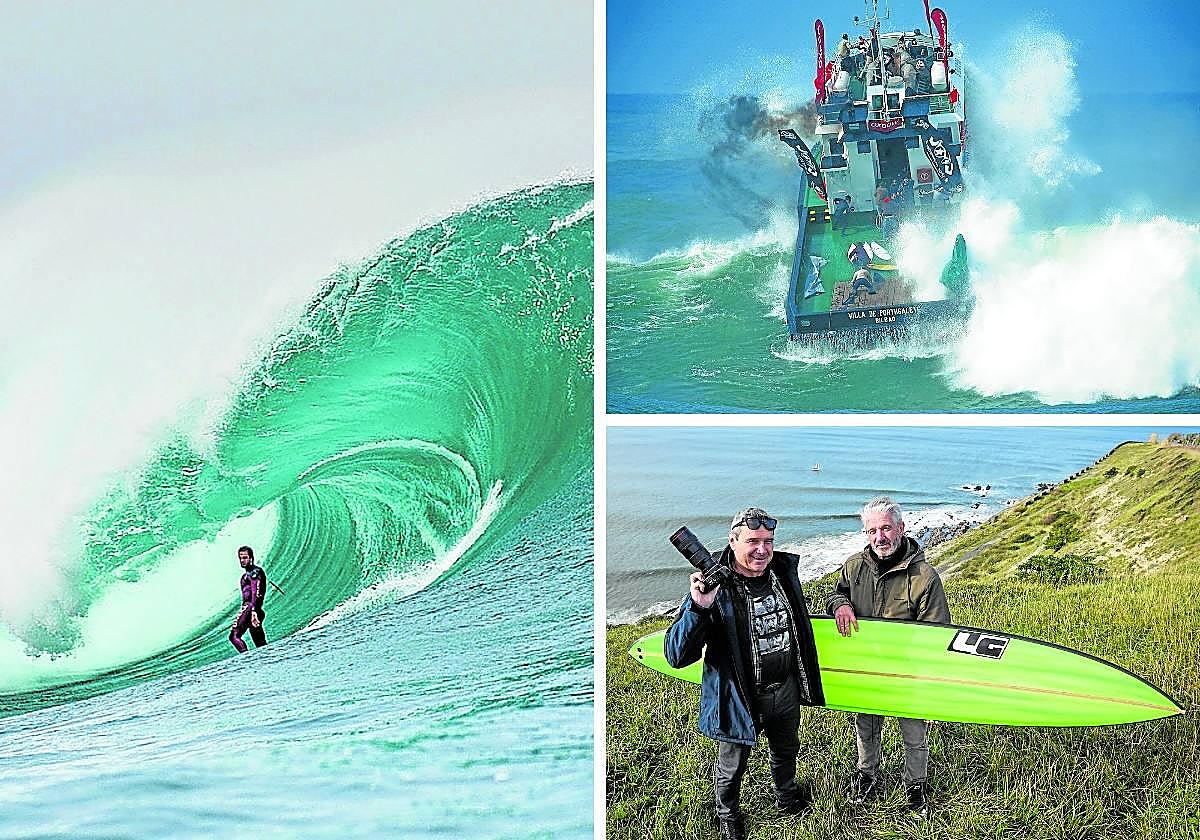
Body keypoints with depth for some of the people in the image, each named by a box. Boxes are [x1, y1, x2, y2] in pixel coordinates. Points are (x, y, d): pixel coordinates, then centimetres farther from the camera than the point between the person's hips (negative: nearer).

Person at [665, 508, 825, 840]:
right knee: (732, 765, 19)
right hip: (740, 698, -5)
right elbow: (676, 656, -31)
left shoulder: (784, 572, -8)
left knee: (786, 752, 30)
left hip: (786, 691, 5)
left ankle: (786, 797, 59)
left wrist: (805, 679, 21)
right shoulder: (715, 588, -27)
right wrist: (698, 608, -46)